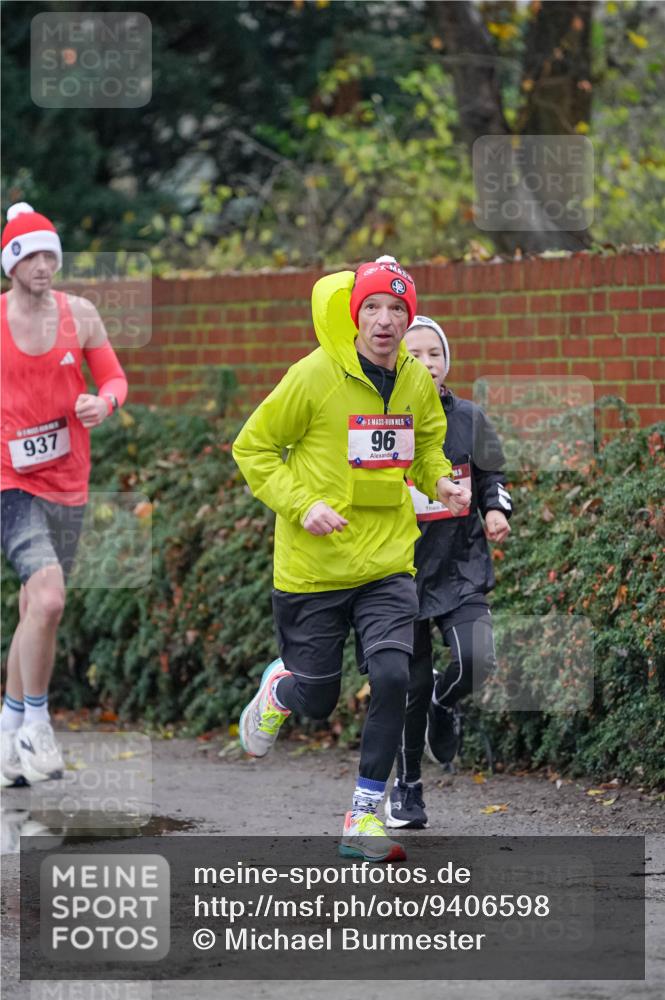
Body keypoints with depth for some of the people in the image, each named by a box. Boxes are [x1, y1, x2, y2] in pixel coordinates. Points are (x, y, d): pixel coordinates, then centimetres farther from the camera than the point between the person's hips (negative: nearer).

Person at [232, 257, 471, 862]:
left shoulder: (418, 382, 1)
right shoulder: (315, 376, -12)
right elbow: (252, 448, -4)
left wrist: (440, 482, 0)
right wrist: (303, 504, -16)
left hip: (388, 562, 3)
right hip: (313, 564, -2)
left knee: (393, 676, -18)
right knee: (318, 700, 7)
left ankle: (365, 818, -4)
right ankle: (278, 688, 47)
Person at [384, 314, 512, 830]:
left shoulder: (469, 418, 2)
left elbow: (491, 477, 17)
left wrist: (496, 510, -1)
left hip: (462, 568, 1)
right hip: (404, 570, -1)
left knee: (476, 660, -20)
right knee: (410, 686, 4)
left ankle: (445, 702, 16)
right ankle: (406, 788, 22)